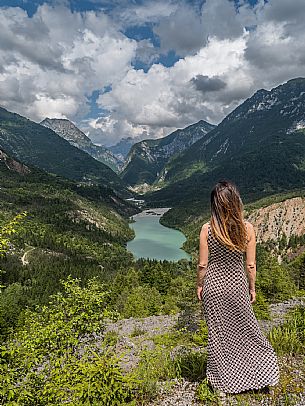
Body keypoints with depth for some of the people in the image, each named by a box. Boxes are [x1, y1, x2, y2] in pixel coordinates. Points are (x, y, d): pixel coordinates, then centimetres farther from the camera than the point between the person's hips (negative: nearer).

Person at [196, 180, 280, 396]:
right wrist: (252, 288, 9)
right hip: (237, 285, 2)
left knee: (217, 333, 16)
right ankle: (263, 376, 39)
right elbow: (251, 265, -5)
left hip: (213, 286, -1)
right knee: (247, 329, 22)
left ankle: (222, 379, 35)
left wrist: (199, 285, 5)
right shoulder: (247, 228, -13)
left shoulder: (207, 229, -18)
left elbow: (202, 264, -11)